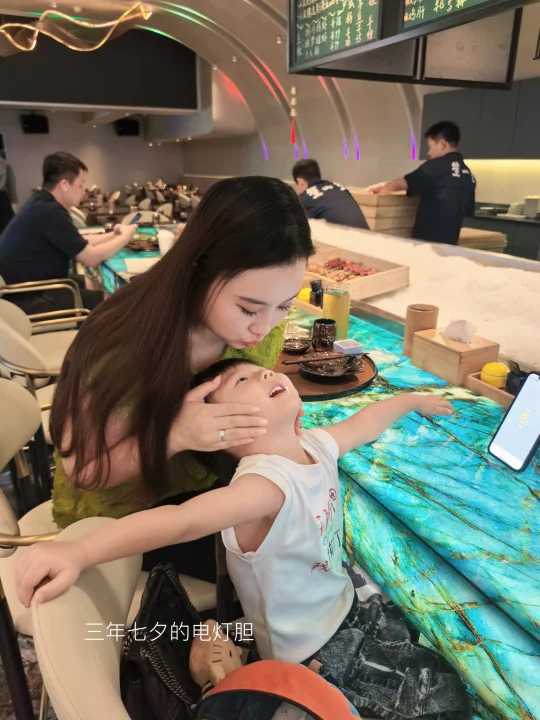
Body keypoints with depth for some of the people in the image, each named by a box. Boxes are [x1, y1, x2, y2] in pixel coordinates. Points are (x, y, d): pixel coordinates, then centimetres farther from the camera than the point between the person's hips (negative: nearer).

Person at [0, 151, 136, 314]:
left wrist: (112, 235, 10)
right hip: (26, 300, -10)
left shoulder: (42, 204, 8)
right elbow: (91, 257, -20)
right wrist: (125, 237, -6)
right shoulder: (50, 212, -23)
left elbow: (79, 244, 18)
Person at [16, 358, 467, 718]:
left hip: (347, 606, 7)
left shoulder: (317, 445, -12)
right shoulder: (267, 483, -37)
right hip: (316, 652, -7)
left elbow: (365, 422, 8)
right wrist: (78, 552, -62)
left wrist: (413, 400, 24)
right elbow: (180, 521, -49)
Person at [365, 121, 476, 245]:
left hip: (427, 239, -6)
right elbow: (468, 211, 20)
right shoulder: (469, 175, 12)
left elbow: (402, 183, -10)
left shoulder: (437, 166, -7)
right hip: (449, 240, 7)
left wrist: (381, 187, 8)